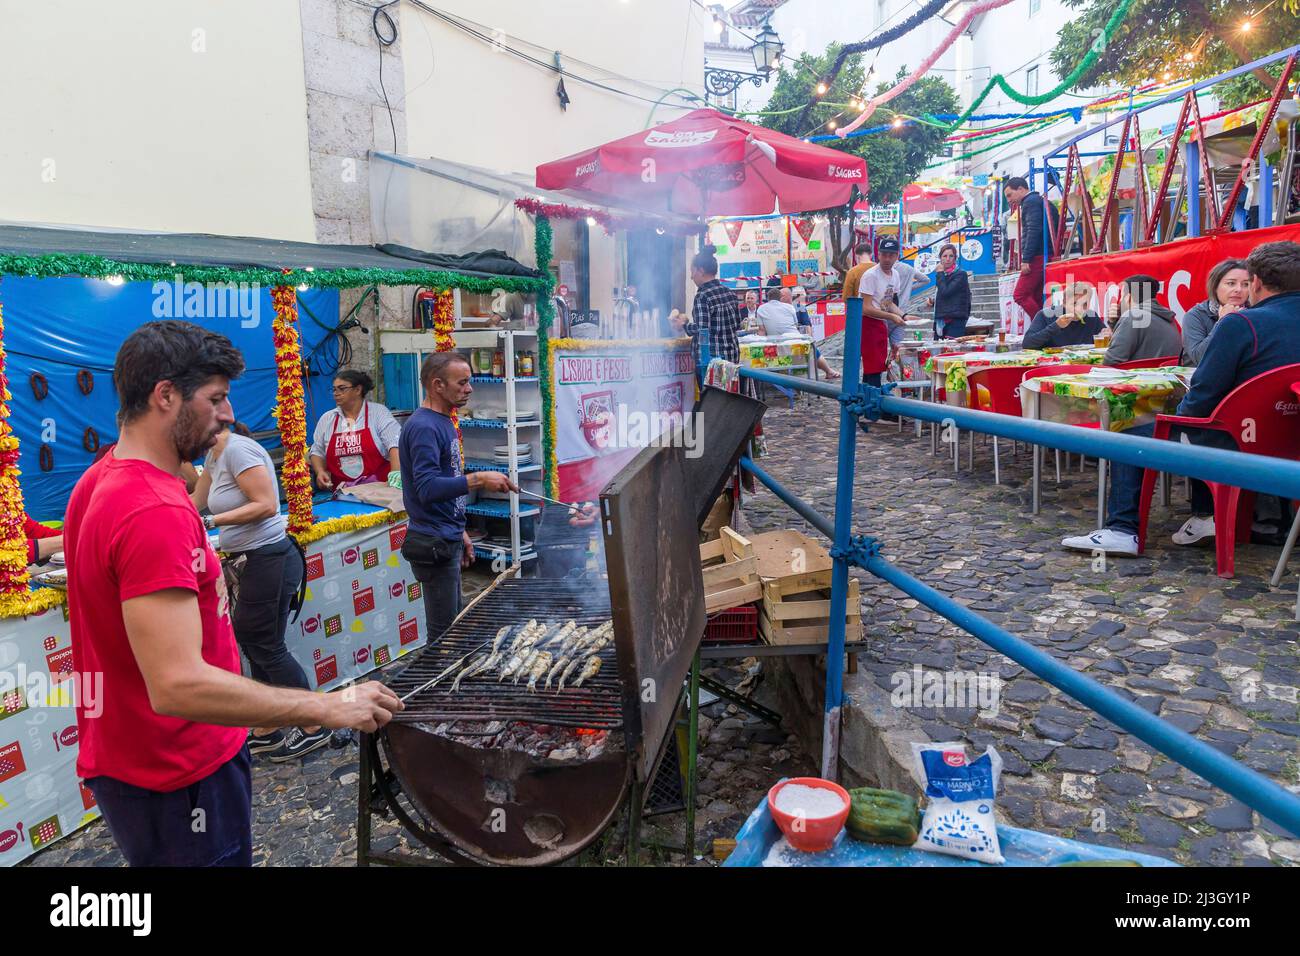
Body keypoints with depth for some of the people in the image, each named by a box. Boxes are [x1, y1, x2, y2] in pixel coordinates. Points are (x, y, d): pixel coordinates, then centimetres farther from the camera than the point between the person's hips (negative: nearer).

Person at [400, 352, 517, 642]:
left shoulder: (442, 422, 12)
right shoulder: (423, 427, -18)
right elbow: (428, 489, -27)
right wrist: (479, 479, -30)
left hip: (446, 540, 10)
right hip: (433, 544, -10)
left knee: (454, 625, 18)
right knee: (443, 633, -1)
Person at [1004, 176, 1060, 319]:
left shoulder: (1030, 202, -6)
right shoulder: (1042, 201, 24)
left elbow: (1033, 231, -18)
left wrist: (1026, 259, -21)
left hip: (1037, 257, -10)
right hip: (1047, 256, 10)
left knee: (1020, 295, -12)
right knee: (1036, 297, 9)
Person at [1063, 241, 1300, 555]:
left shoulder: (1241, 323, -19)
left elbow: (1205, 392, -18)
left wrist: (1182, 411, 1)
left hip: (1238, 443, -8)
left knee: (1131, 437, 4)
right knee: (1201, 428, 35)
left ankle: (1122, 529, 3)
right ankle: (1205, 515, 29)